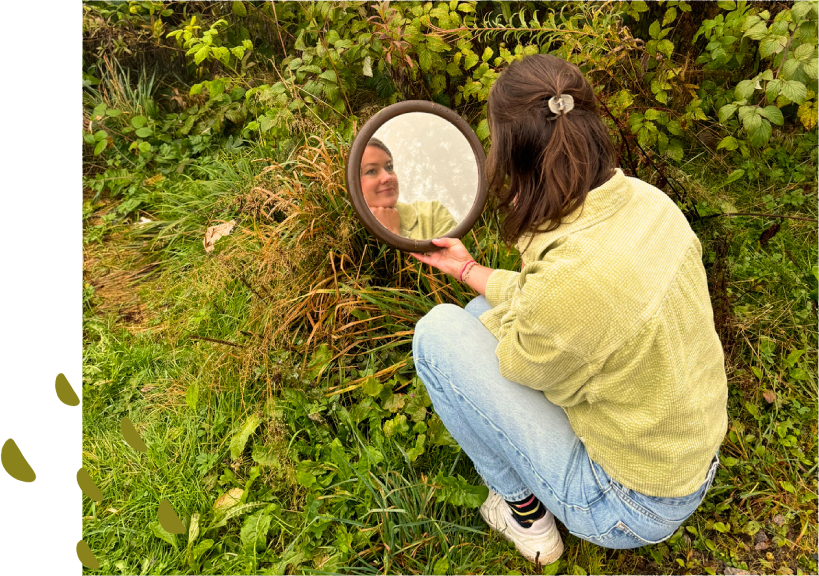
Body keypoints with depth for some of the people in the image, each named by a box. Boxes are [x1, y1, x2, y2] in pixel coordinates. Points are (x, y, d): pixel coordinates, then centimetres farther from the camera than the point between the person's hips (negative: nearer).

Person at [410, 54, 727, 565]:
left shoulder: (570, 279, -37)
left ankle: (526, 511, 7)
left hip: (628, 509, -7)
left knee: (440, 332, -11)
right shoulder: (644, 200, -12)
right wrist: (468, 268, 14)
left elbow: (516, 364, -14)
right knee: (493, 311, 12)